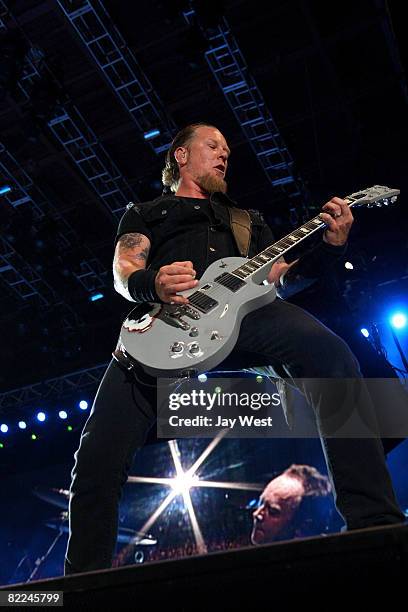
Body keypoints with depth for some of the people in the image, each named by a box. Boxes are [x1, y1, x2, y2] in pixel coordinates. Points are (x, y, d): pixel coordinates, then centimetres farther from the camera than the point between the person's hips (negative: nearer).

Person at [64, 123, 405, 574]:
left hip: (245, 309, 2)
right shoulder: (144, 214, 32)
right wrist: (152, 284, -12)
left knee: (330, 354, -31)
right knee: (100, 451, -18)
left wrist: (330, 247, 9)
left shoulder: (248, 219, 40)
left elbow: (280, 279, 28)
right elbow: (123, 272, 14)